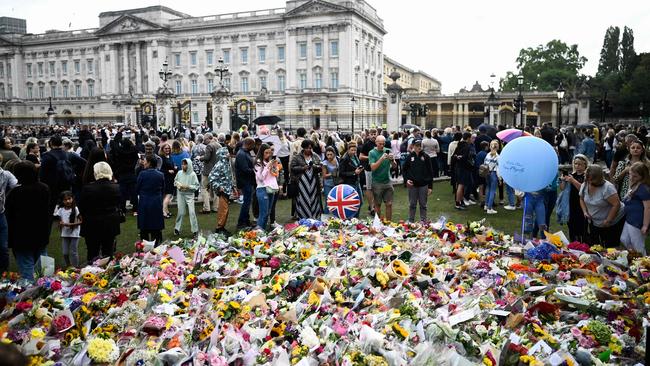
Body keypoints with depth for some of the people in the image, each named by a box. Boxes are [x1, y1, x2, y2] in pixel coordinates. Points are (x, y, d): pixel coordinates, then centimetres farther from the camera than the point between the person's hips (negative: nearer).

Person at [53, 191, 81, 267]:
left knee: (73, 252, 1)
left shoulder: (75, 209, -9)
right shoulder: (61, 210, 3)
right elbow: (59, 222, 11)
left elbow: (80, 221, -11)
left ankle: (75, 268, 9)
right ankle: (68, 267, 23)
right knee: (65, 253, 8)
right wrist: (60, 224, -12)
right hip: (64, 234, 4)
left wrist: (70, 224, -22)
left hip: (74, 233, -4)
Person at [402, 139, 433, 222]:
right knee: (412, 205, 10)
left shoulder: (426, 156, -2)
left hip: (423, 185, -1)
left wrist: (430, 186, -4)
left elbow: (430, 172, -1)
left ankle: (423, 222, 19)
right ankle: (411, 222, 21)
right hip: (412, 184, 1)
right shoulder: (409, 157, 0)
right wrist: (406, 179, -9)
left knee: (423, 205, 9)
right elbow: (405, 170, 8)